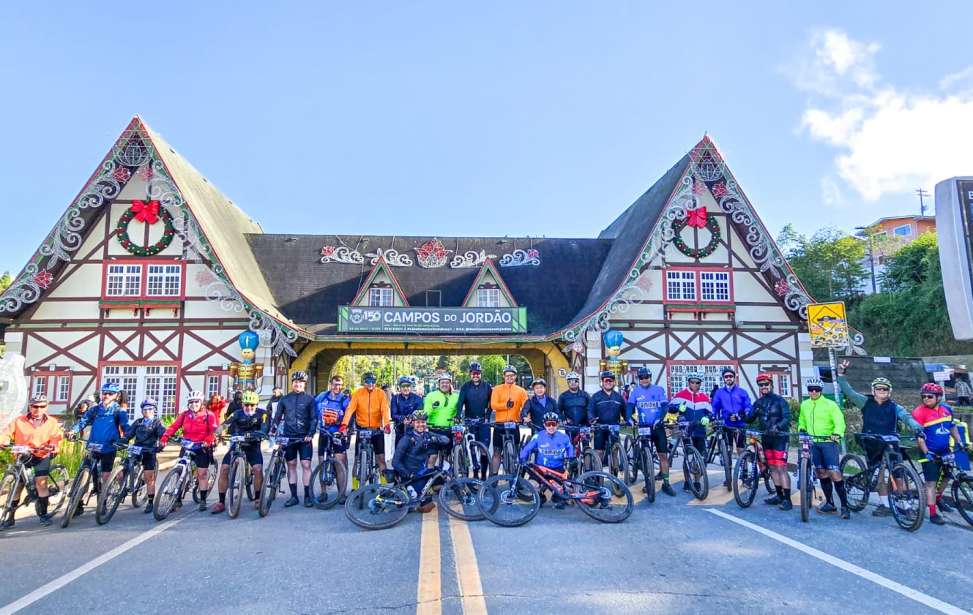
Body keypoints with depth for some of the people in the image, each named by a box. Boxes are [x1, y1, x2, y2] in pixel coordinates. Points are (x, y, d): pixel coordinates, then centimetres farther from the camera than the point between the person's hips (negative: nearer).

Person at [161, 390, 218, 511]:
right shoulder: (184, 414, 4)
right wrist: (164, 438, -23)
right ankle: (178, 499, 12)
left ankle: (203, 500, 10)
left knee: (202, 473, -1)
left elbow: (213, 431, -13)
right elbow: (174, 426, -7)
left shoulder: (208, 415, -5)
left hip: (202, 447, -3)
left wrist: (207, 441, -31)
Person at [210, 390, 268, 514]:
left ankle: (257, 499, -1)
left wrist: (253, 434, -43)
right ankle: (221, 503, -2)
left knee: (258, 469, -21)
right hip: (236, 445, 1)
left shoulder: (262, 414, -11)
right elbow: (225, 423, -22)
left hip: (253, 447, -1)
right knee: (224, 469, -13)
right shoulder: (237, 414, -9)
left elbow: (264, 430, -23)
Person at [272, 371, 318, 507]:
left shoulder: (309, 399, 2)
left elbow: (314, 418, -1)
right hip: (288, 436, 2)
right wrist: (272, 430, -1)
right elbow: (277, 416, 11)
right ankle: (293, 496, 13)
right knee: (291, 465, 6)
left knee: (306, 465, -5)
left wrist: (310, 434, -12)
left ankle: (307, 496, 3)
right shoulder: (285, 399, 7)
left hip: (304, 437, -2)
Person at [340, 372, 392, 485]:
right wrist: (344, 424, -28)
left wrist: (387, 424, -31)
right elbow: (350, 409, -14)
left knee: (381, 458, 0)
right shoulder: (357, 393, -4)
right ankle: (355, 487, 17)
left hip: (377, 429, 0)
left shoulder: (380, 393, -5)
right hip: (362, 429, 0)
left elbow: (385, 409, -14)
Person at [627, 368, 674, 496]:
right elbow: (630, 406, -4)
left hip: (657, 426, -1)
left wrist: (659, 419, -23)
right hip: (643, 427, 1)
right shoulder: (635, 391, 4)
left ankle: (666, 483, 4)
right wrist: (629, 418, -24)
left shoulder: (659, 389, 2)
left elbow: (664, 406, -6)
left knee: (663, 454, -3)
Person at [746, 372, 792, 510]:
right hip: (766, 438, 6)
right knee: (772, 468, 10)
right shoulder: (758, 402, 10)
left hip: (780, 437, -6)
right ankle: (779, 495, 20)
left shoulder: (780, 400, -6)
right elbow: (751, 419, 7)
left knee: (781, 468, -11)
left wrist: (776, 427, -32)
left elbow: (787, 418, -15)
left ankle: (787, 499, -8)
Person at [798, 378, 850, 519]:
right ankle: (829, 503, 19)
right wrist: (802, 430, 1)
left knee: (834, 473, -11)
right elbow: (802, 421, 21)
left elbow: (839, 421, -12)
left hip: (828, 442, -5)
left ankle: (844, 505, -4)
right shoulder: (804, 405, 10)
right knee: (821, 473, 9)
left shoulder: (830, 405, -5)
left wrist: (837, 433, -30)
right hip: (812, 443, 5)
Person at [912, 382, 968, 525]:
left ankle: (938, 498, 43)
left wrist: (959, 441, 9)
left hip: (945, 451, 6)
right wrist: (926, 453, -22)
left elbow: (952, 427, 18)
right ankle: (933, 514, 1)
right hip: (929, 453, -6)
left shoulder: (946, 409, 3)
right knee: (931, 482, -4)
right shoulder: (919, 411, -16)